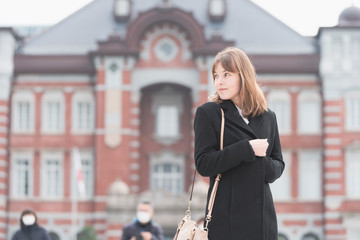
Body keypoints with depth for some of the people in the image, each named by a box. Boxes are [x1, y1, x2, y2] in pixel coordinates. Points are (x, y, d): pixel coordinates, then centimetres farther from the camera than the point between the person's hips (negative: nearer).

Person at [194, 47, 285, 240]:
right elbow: (203, 164, -8)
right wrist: (247, 149, -13)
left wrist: (266, 166, -7)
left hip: (263, 216, 4)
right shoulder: (208, 113, 1)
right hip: (226, 217, -4)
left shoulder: (268, 117, 13)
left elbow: (279, 164, 17)